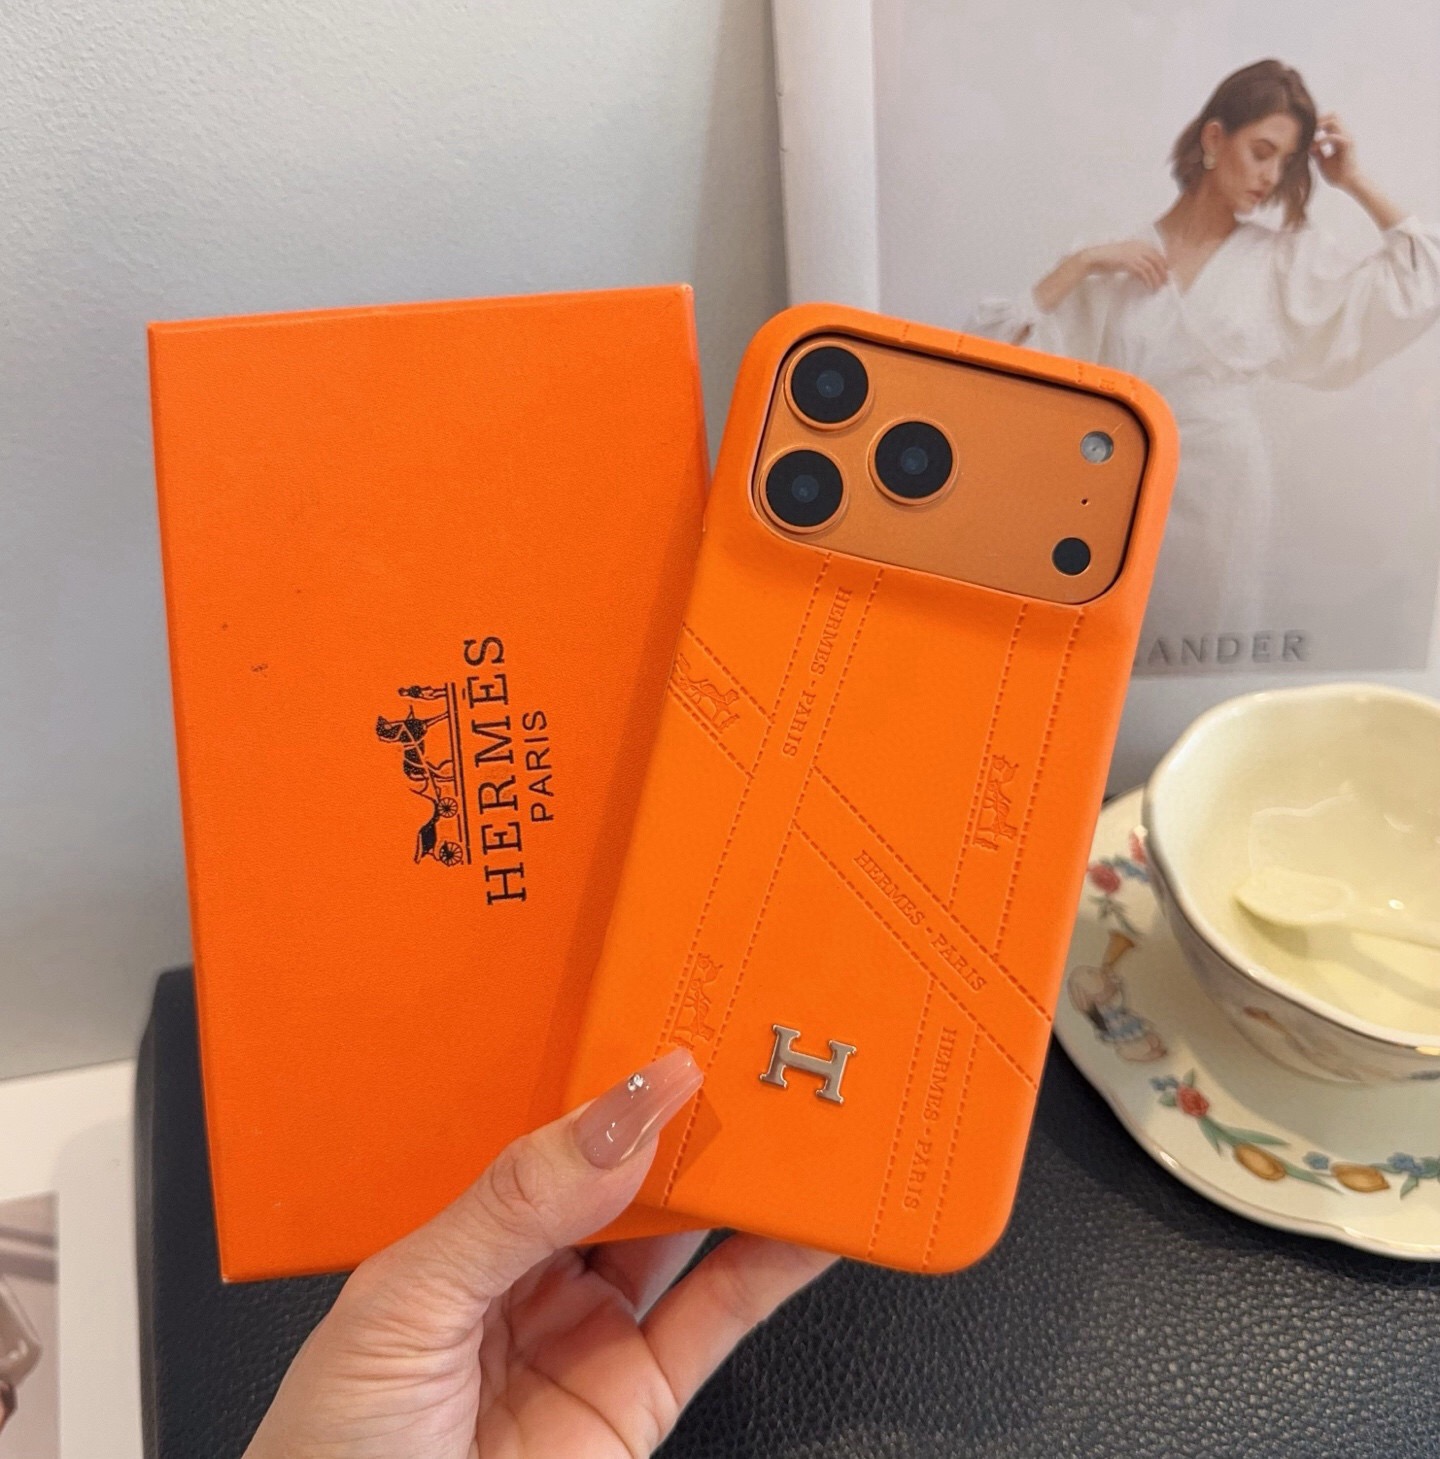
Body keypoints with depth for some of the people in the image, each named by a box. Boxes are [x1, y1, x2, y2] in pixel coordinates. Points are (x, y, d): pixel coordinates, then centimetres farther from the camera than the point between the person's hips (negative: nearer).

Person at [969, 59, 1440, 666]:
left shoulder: (1288, 256, 5)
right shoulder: (1118, 259, 1)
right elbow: (1001, 344, -6)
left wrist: (1354, 182, 2)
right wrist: (1079, 264, -13)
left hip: (1225, 486, 1)